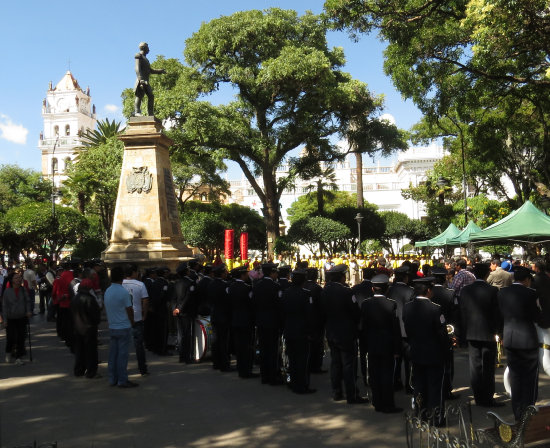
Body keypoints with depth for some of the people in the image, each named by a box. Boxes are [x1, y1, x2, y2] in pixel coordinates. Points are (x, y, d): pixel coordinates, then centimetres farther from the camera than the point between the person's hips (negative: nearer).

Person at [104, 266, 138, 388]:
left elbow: (107, 309, 11)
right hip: (124, 327, -7)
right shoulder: (124, 292, -15)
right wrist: (132, 323, 6)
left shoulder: (107, 292, 5)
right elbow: (129, 310, -10)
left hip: (112, 327, 7)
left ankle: (112, 379, 18)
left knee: (113, 354, 11)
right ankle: (122, 380, 4)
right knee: (122, 354, -1)